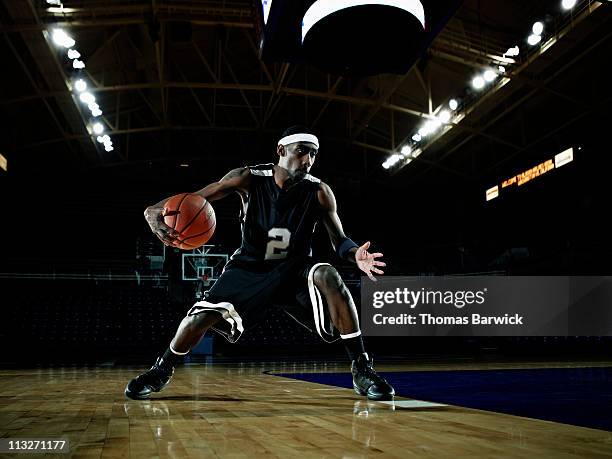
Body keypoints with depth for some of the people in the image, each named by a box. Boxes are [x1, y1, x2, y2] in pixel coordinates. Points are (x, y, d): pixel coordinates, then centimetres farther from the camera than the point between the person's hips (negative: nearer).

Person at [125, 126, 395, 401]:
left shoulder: (319, 192, -15)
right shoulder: (249, 179, -16)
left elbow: (339, 240, -7)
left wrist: (355, 254, -33)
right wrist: (157, 211, -33)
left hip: (292, 270, 0)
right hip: (248, 267, 0)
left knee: (327, 276, -32)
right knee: (201, 316, -15)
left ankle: (362, 369, -23)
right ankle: (161, 372, 17)